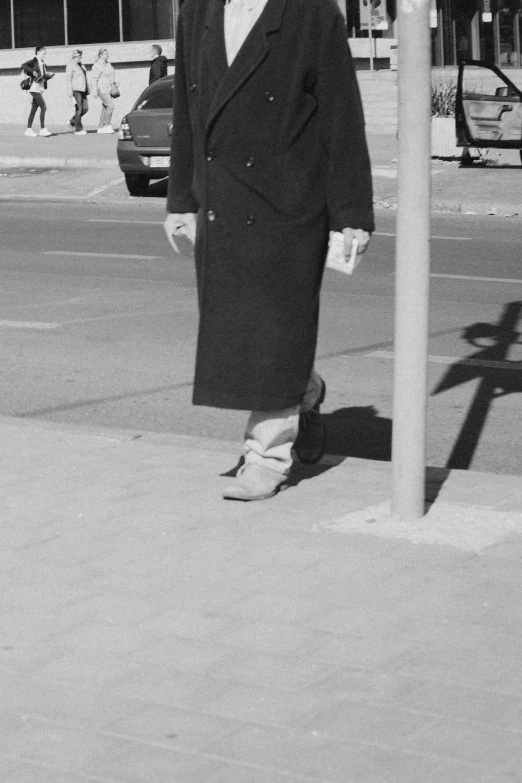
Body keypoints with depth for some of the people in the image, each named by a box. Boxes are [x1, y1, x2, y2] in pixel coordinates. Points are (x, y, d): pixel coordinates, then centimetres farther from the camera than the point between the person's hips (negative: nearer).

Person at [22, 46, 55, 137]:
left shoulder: (43, 64, 16)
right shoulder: (34, 61, -7)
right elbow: (23, 66, -18)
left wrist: (49, 75, 2)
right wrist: (33, 72, -27)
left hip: (40, 89, 8)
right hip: (34, 88, -8)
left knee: (34, 109, 10)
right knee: (43, 107, -13)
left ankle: (28, 129, 14)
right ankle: (43, 129, -12)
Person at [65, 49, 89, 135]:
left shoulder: (81, 65, 18)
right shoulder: (70, 65, -6)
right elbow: (68, 79, -12)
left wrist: (87, 89, 21)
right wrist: (70, 92, -19)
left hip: (82, 90, 8)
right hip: (75, 90, -8)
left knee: (85, 108, 3)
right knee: (79, 109, -9)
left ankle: (72, 121, 21)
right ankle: (78, 129, -3)